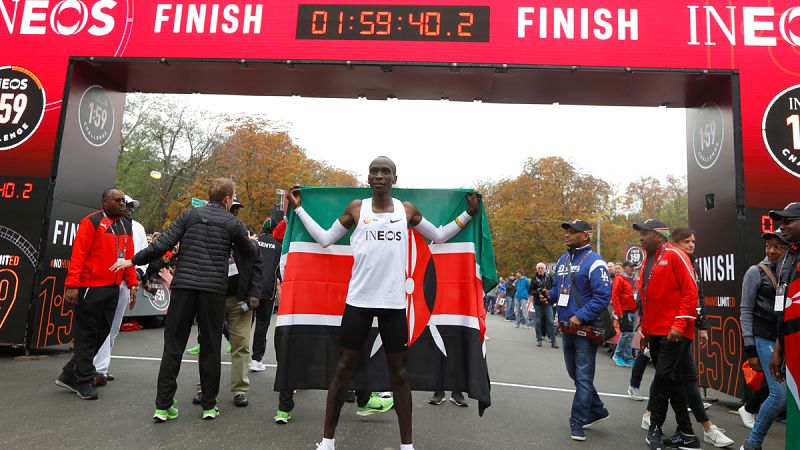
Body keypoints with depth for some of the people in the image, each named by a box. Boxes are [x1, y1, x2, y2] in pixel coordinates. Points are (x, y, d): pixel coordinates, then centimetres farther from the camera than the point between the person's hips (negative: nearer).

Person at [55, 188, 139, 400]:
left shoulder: (126, 225, 14)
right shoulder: (92, 222, -8)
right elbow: (78, 254, -13)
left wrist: (132, 284, 10)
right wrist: (72, 285, -18)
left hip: (113, 289, 7)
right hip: (91, 288, -7)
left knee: (101, 334, 11)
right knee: (87, 335, 1)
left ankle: (70, 375, 24)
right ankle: (84, 381, 12)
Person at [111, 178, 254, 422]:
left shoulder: (190, 215, 6)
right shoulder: (233, 223, 3)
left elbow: (163, 244, -1)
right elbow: (250, 253, 15)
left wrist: (133, 260, 9)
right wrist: (250, 241, 37)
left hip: (184, 286, 1)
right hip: (214, 289, -1)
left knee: (173, 345, 7)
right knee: (210, 348, 8)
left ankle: (163, 405, 7)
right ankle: (209, 405, 14)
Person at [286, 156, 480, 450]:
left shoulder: (407, 210, 6)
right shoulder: (356, 208, 3)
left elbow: (439, 236, 16)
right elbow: (324, 239, 9)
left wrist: (469, 213, 9)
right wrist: (299, 208, 9)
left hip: (394, 302, 1)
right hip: (358, 300, 0)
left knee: (398, 373, 10)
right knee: (343, 369, 7)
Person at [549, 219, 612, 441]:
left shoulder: (594, 262, -13)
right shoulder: (562, 260, 12)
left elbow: (603, 296, -20)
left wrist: (580, 317, -23)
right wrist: (549, 295, 0)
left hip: (585, 329, -8)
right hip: (566, 328, 9)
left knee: (583, 378, -1)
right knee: (575, 374, 18)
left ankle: (578, 422, 8)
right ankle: (597, 410, 35)